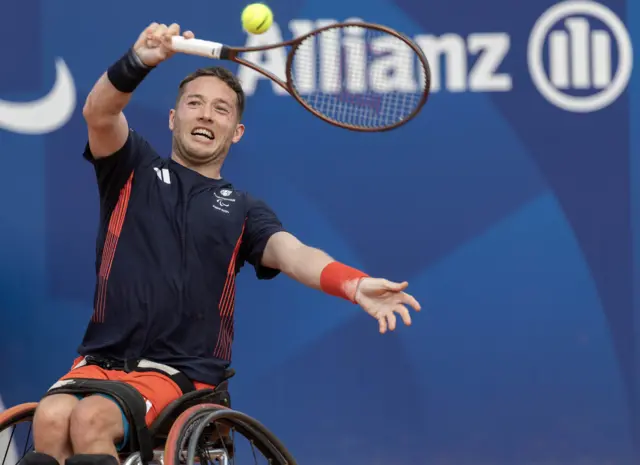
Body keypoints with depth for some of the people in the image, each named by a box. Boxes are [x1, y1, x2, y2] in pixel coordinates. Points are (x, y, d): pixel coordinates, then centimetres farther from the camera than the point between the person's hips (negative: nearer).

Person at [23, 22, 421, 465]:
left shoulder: (244, 210, 13)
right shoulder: (135, 169, 13)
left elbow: (294, 254, -7)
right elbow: (99, 113, -8)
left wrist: (354, 283, -31)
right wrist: (138, 62, -31)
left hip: (182, 374, -1)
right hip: (100, 361, 1)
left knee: (92, 418, -31)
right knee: (51, 418, -31)